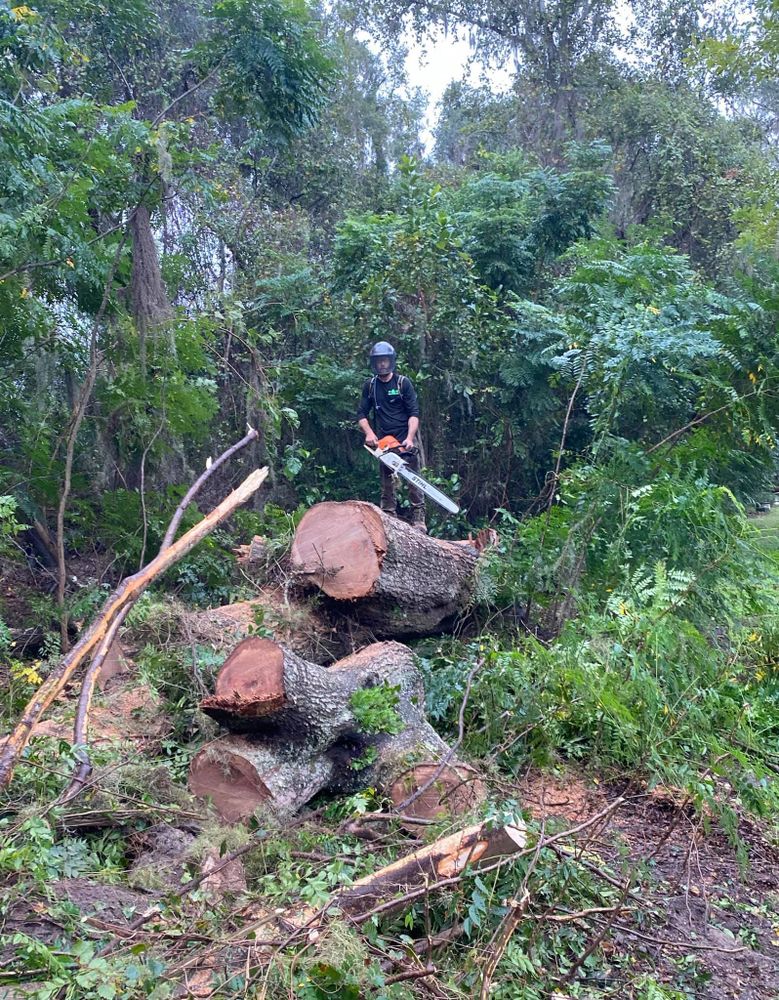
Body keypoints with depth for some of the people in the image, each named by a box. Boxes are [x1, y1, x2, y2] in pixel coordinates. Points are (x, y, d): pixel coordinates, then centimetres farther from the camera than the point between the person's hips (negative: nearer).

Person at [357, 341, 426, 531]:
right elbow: (362, 414, 9)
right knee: (387, 483, 6)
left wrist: (410, 438, -19)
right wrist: (369, 433, -9)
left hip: (405, 441, -3)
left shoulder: (403, 382, -1)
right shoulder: (369, 385, 8)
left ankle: (418, 520, -3)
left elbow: (414, 413, -6)